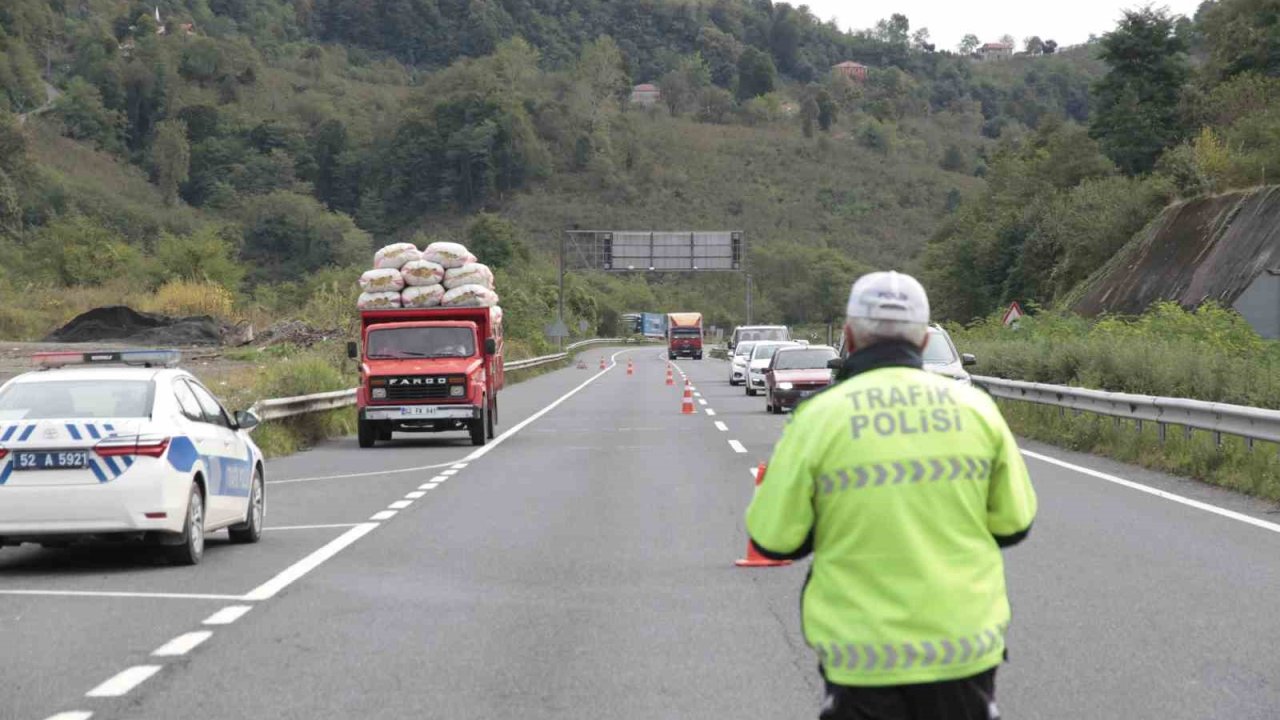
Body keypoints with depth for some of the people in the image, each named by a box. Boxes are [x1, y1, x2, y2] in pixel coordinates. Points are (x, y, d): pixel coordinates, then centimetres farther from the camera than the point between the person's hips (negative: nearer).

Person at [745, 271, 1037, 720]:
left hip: (866, 659, -2)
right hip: (967, 648, 2)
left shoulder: (818, 418, -9)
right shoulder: (976, 408, -2)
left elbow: (773, 539, -4)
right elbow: (1012, 524, 6)